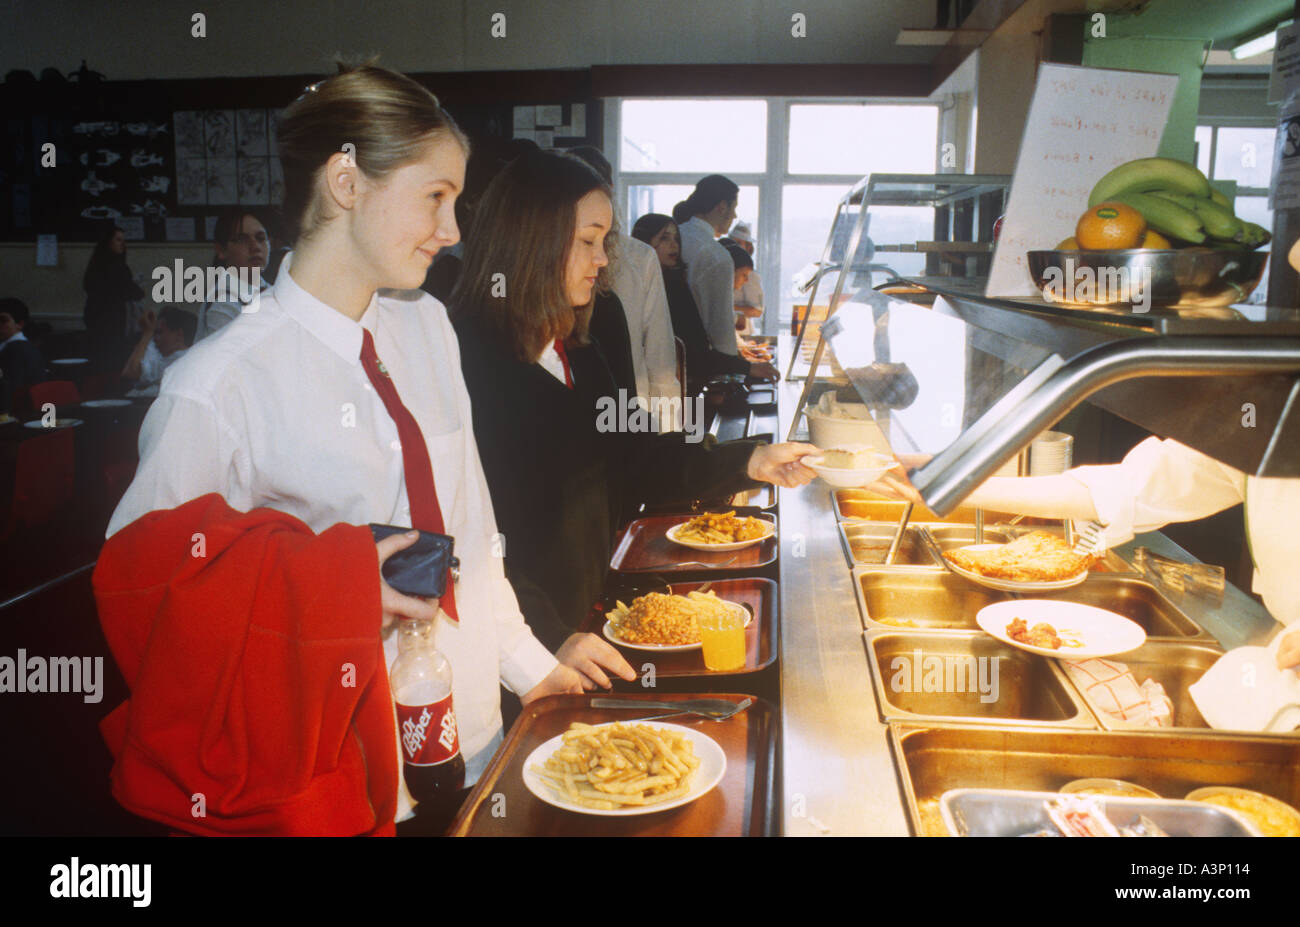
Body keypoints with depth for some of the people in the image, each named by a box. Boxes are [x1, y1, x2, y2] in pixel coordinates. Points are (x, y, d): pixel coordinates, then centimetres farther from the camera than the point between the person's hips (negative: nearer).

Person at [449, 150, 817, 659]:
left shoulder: (576, 350, 9)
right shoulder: (469, 360, -20)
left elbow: (631, 457, 11)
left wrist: (750, 462, 2)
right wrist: (552, 640, -23)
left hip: (581, 613, 8)